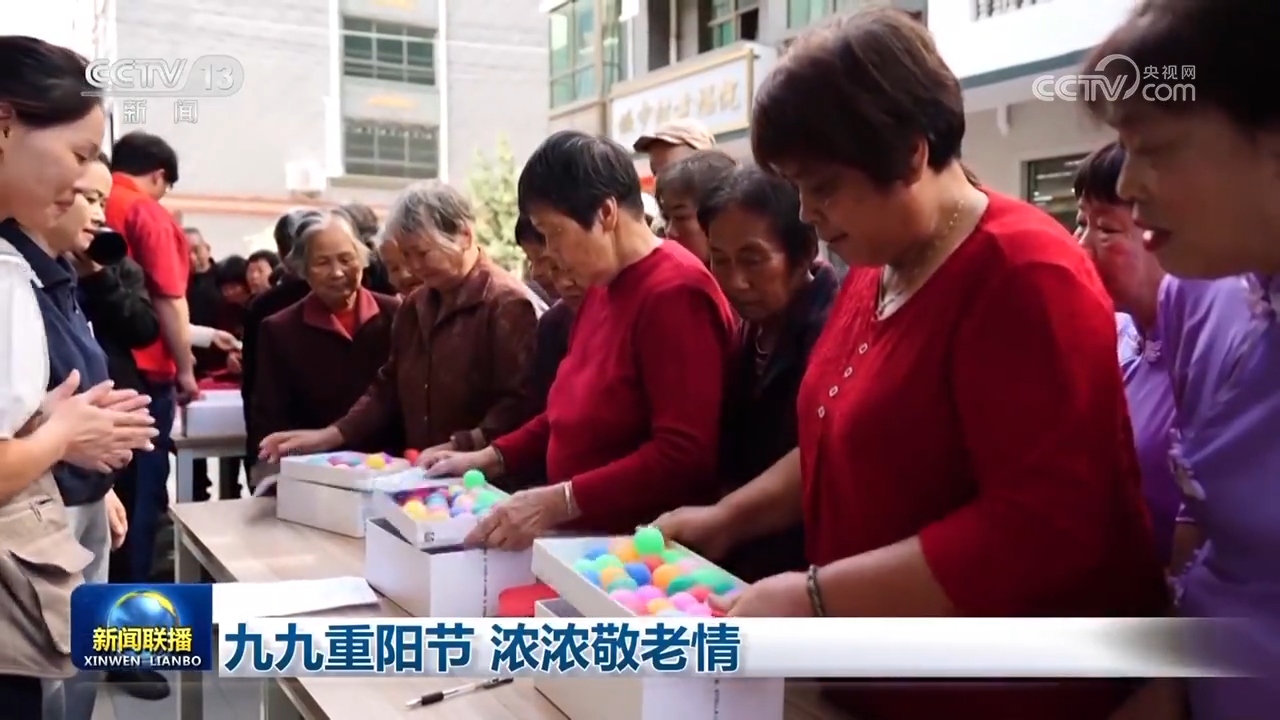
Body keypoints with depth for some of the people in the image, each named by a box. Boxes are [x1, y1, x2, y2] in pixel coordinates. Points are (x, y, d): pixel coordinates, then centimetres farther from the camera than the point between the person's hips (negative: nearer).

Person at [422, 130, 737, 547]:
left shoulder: (675, 293, -17)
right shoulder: (602, 288, 12)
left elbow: (684, 457, -24)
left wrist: (558, 502, -25)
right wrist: (491, 459, 12)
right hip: (586, 538, 8)